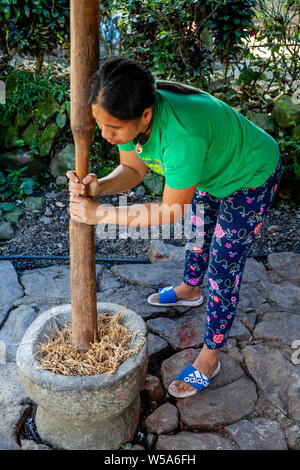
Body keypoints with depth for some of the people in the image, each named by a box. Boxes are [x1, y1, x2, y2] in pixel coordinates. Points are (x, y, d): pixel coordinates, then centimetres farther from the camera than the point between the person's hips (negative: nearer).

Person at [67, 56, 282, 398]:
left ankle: (208, 359, 19)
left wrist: (100, 214, -32)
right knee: (198, 231, 27)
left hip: (251, 177, -7)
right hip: (212, 168, 8)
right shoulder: (130, 113, -23)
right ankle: (190, 289, 57)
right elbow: (133, 170, -11)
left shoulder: (182, 135, -45)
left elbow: (171, 212, -34)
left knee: (223, 272, 0)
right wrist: (99, 186, -32)